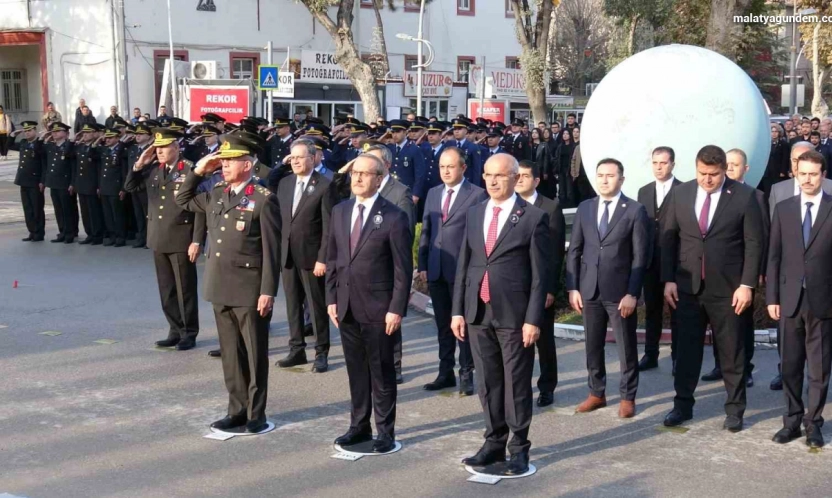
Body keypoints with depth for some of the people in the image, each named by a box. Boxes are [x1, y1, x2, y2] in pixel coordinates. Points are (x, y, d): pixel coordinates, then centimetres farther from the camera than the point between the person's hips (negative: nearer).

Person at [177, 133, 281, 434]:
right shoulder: (216, 194, 9)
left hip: (250, 290, -7)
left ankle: (256, 413, 15)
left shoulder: (263, 199, -11)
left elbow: (271, 249, -12)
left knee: (254, 354, 5)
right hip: (221, 288, 7)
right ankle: (237, 410, 23)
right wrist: (198, 171, 10)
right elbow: (183, 201, 25)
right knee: (230, 353, 13)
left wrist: (268, 291, -16)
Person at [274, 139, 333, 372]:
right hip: (286, 255, 6)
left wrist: (323, 258, -15)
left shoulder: (324, 185, -9)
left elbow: (328, 226, -11)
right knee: (293, 305, 12)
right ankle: (296, 349, 22)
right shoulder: (284, 183, 10)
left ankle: (321, 352, 13)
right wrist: (277, 251, 6)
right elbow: (279, 220, 12)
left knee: (317, 306, 3)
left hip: (311, 256, -6)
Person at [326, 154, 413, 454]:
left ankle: (385, 431, 16)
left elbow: (403, 269, -10)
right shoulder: (340, 211, 8)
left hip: (378, 309, -5)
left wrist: (396, 309, -14)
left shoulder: (393, 217, -9)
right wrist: (331, 298, 7)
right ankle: (359, 426, 25)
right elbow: (332, 259, 13)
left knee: (382, 373, 5)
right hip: (347, 307, 5)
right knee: (356, 371, 14)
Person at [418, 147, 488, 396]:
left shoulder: (478, 195, -6)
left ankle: (466, 375, 12)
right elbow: (426, 231, 14)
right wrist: (423, 265, 7)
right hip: (436, 271, 6)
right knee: (443, 324, 13)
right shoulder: (433, 193, 12)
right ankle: (445, 373, 22)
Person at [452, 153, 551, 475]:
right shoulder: (474, 213, 11)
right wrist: (457, 310, 7)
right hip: (478, 313, 5)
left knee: (516, 383, 4)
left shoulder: (533, 217, -5)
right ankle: (494, 442, 24)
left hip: (514, 315, -5)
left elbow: (540, 274, -7)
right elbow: (463, 265, 12)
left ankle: (519, 448, 17)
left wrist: (533, 319, -12)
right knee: (487, 383, 12)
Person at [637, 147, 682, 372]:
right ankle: (650, 355, 18)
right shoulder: (644, 192, 11)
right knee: (651, 309, 10)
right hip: (650, 259, 5)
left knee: (676, 309, 5)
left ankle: (677, 356, 12)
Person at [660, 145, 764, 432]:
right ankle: (683, 405, 21)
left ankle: (735, 409, 19)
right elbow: (668, 239, 6)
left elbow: (754, 242, -5)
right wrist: (669, 280, 0)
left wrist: (747, 284, -10)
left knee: (731, 351, 8)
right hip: (687, 287, 3)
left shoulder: (744, 196, -6)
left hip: (727, 288, -2)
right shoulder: (680, 194, 2)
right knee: (687, 349, 10)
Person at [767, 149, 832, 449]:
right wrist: (772, 297, 2)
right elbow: (774, 256, 7)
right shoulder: (783, 209, 7)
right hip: (790, 299, 2)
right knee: (790, 365, 9)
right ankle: (792, 420, 20)